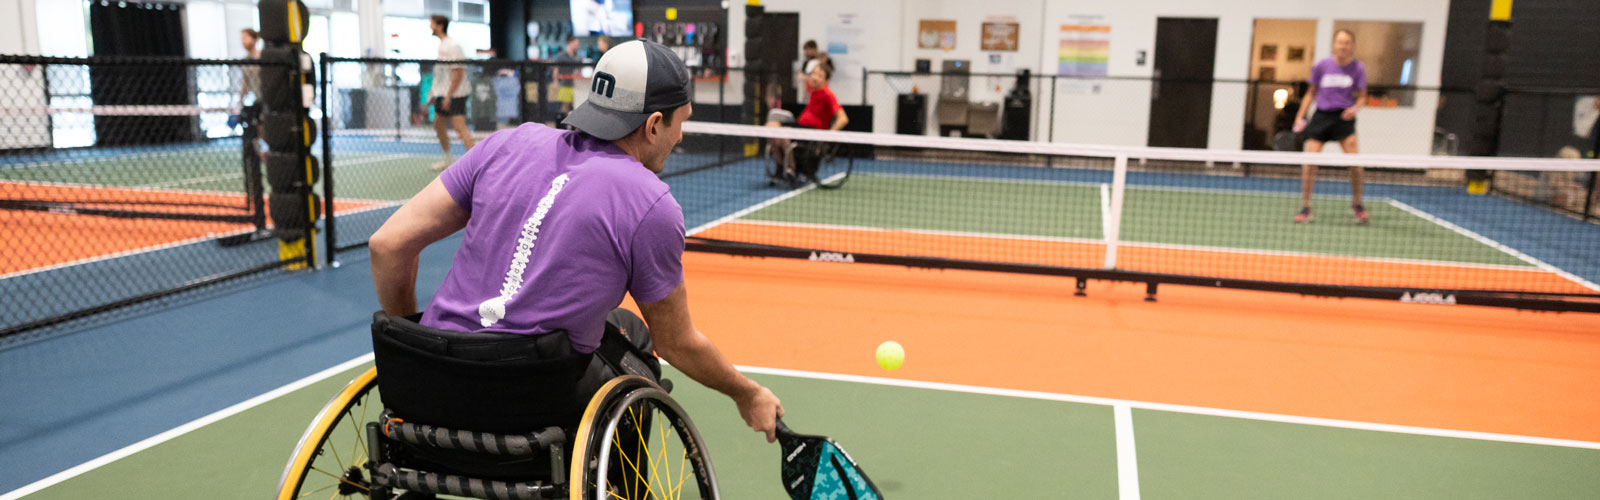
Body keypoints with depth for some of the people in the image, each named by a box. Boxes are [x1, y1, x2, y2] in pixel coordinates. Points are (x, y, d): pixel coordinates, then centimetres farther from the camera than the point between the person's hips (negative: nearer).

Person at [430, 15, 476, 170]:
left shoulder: (452, 46, -16)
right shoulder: (441, 45, 13)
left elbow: (458, 73, -20)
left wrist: (448, 96, -20)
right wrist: (433, 91, 19)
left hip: (455, 94, -10)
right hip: (442, 94, 10)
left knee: (459, 127, -15)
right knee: (438, 125, 15)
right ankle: (447, 160, 27)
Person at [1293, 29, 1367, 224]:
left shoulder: (1358, 68, 1)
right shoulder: (1321, 66, 1)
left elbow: (1362, 97, 6)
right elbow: (1311, 93, 11)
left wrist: (1355, 108, -16)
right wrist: (1300, 116, 4)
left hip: (1344, 117, 0)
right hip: (1321, 115, 0)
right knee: (1310, 160, -9)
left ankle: (1357, 203, 8)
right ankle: (1305, 208, 2)